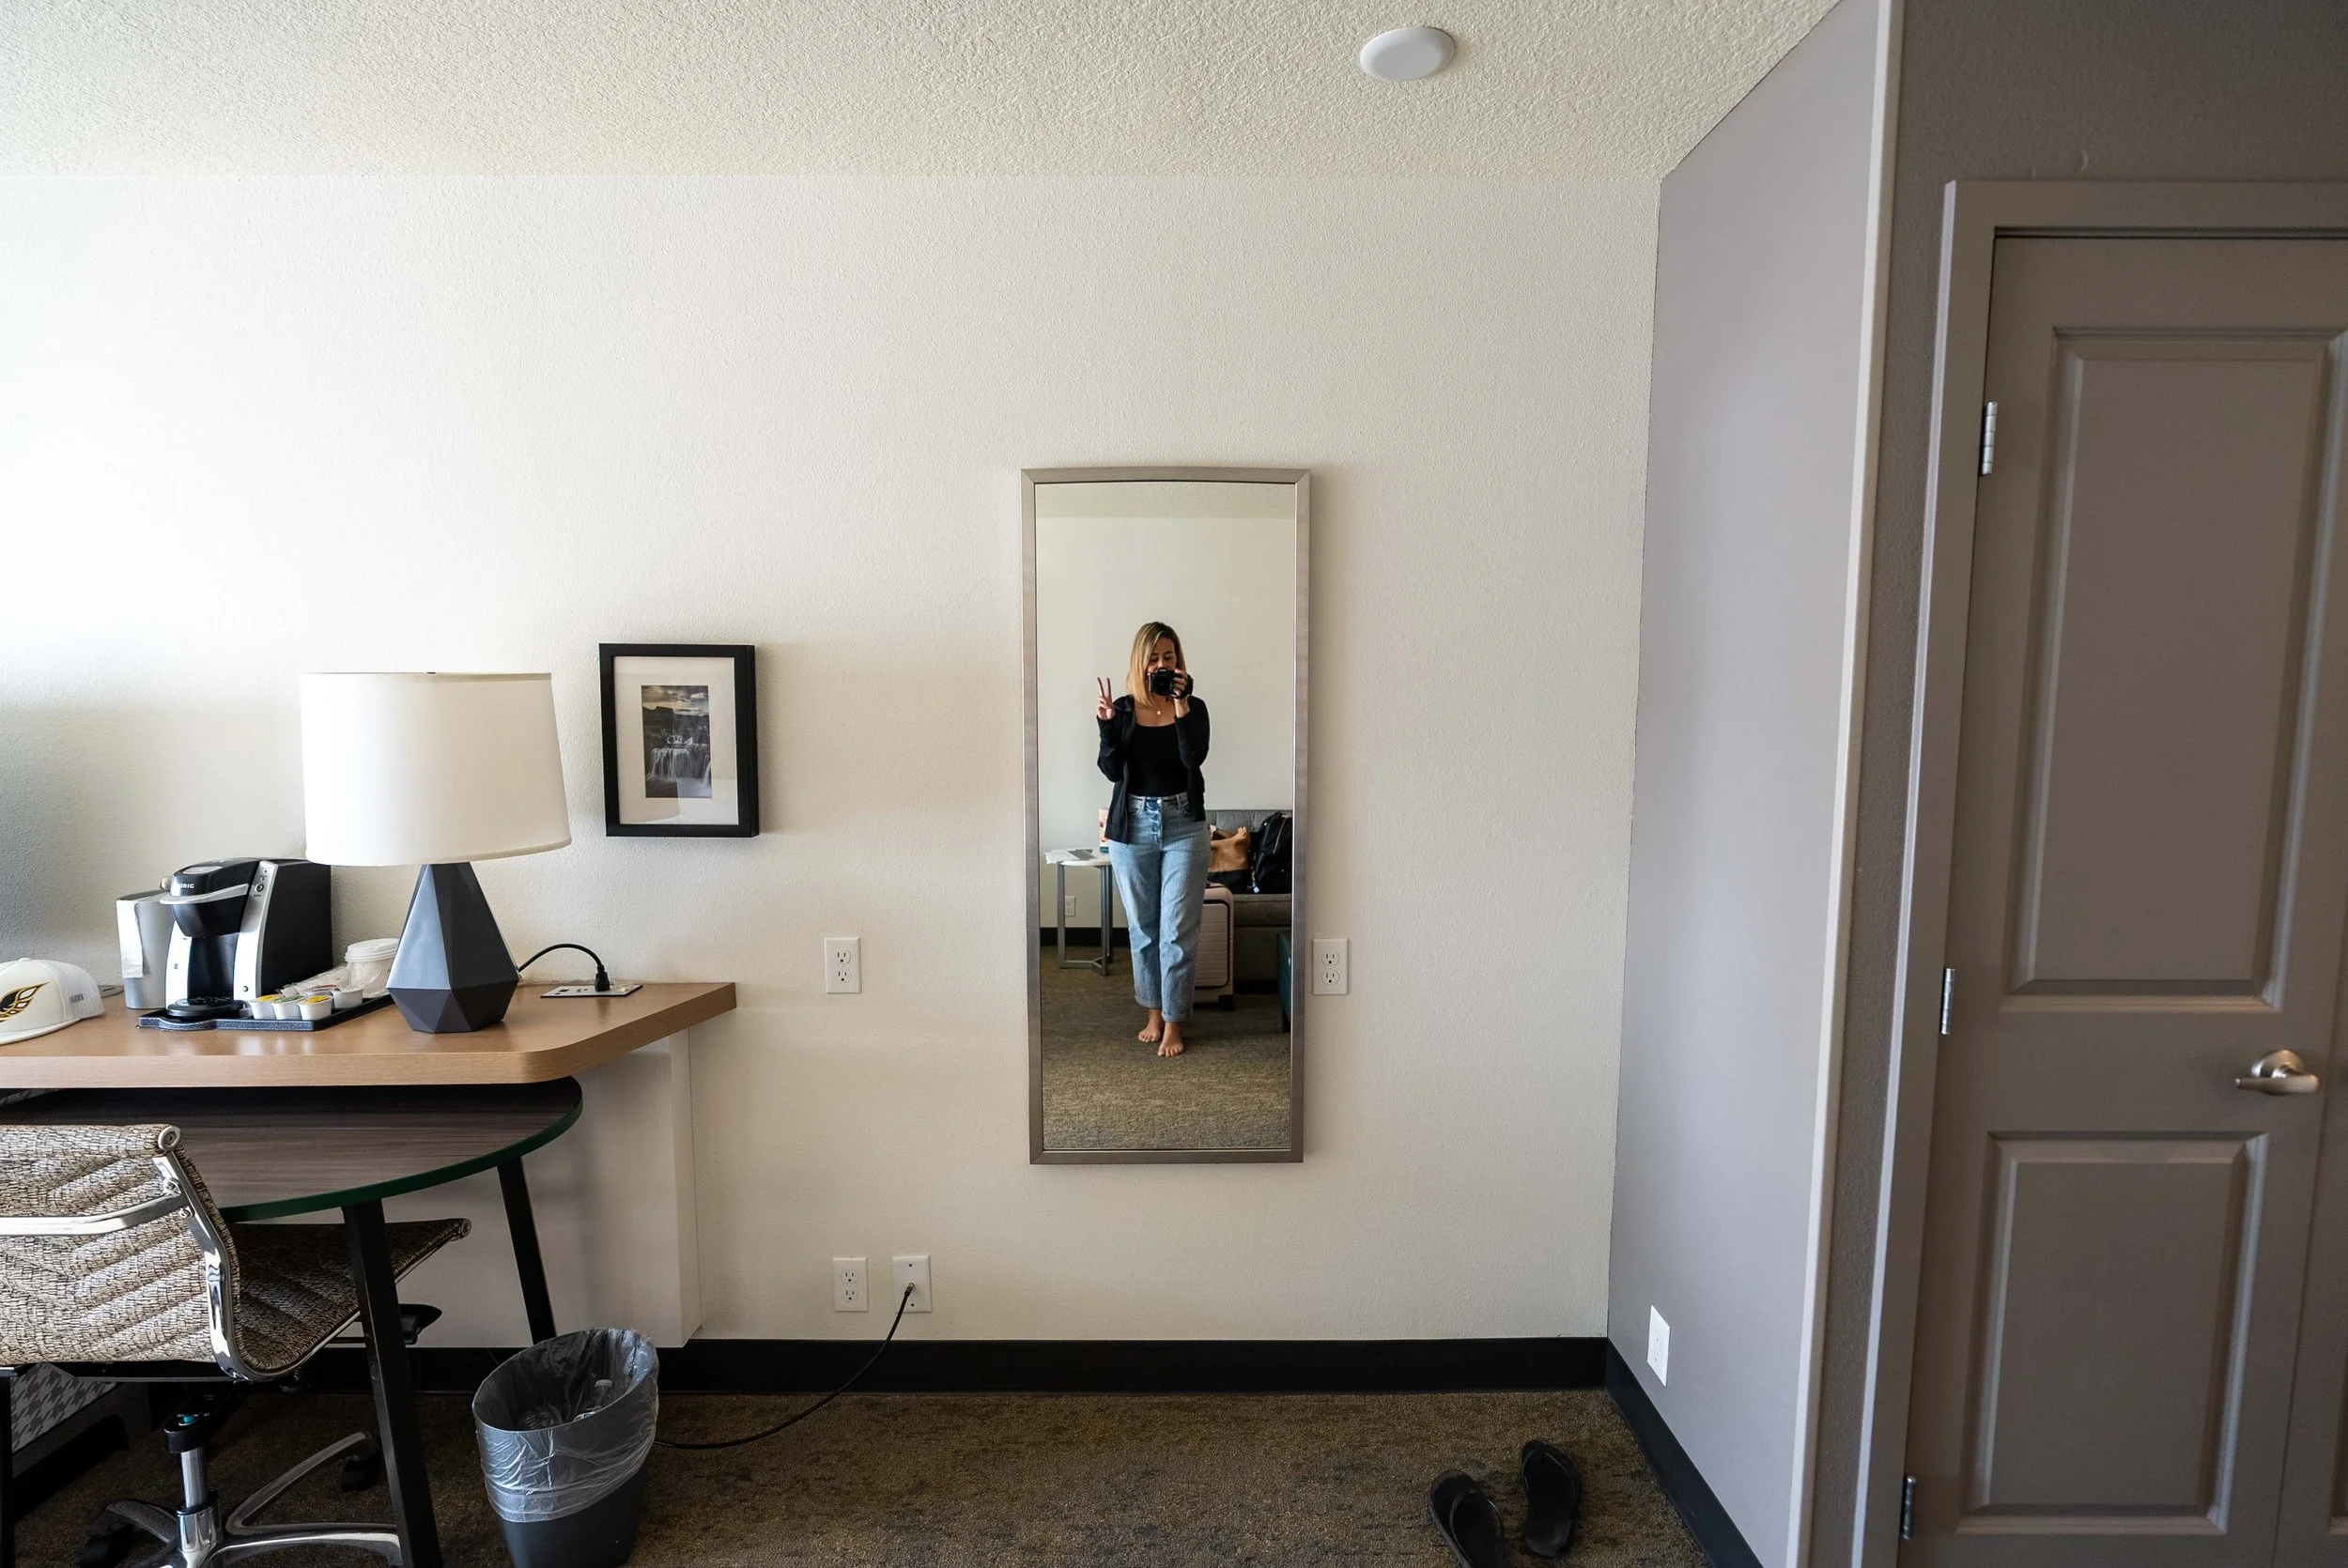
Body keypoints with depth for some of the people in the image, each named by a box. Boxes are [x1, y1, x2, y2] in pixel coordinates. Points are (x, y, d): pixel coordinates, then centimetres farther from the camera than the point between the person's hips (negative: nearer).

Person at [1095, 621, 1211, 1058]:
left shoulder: (1193, 706, 0)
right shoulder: (1123, 708, 2)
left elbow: (1194, 757, -16)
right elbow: (1113, 770, -5)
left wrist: (1181, 706, -23)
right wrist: (1107, 724, -17)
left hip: (1183, 826, -1)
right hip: (1132, 826, 2)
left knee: (1177, 930, -1)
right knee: (1142, 927, 11)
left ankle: (1173, 1022, 11)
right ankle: (1153, 1014, 27)